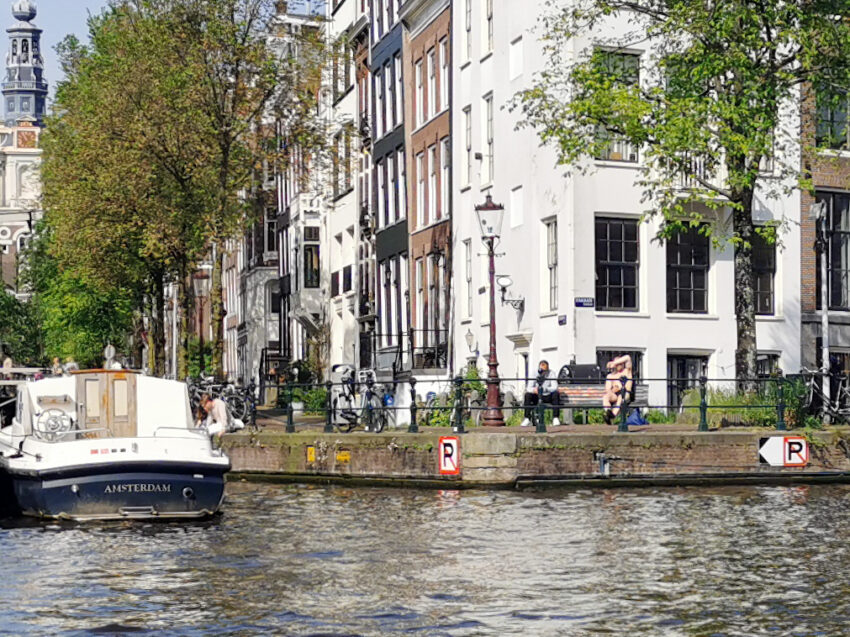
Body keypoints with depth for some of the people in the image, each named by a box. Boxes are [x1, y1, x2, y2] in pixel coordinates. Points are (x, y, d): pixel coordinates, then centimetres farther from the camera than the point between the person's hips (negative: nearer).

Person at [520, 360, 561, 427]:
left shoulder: (551, 373, -13)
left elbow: (554, 387, -23)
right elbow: (529, 388, -13)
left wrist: (544, 389, -42)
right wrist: (533, 389, -38)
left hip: (548, 397, -2)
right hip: (537, 397, 2)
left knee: (556, 394, -32)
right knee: (527, 395, -25)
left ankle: (556, 418, -30)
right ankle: (527, 418, -19)